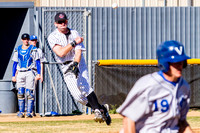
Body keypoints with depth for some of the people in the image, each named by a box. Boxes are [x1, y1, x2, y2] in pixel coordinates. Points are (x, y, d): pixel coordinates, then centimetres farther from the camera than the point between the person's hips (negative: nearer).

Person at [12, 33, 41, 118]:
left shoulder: (33, 49, 4)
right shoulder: (17, 50, 13)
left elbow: (38, 62, 0)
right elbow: (15, 63, 15)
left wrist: (38, 73, -10)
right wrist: (13, 75, 8)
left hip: (29, 73, -3)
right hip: (20, 73, 3)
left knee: (29, 93, -8)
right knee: (20, 93, -3)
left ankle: (29, 112, -7)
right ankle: (21, 112, 0)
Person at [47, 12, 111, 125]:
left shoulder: (74, 33, 1)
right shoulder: (52, 37, -2)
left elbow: (78, 51, -10)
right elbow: (61, 53, -16)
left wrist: (75, 64, -28)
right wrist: (74, 42, -17)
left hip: (78, 62, -1)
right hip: (66, 68, 1)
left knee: (84, 86, -27)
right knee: (78, 95, -10)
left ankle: (98, 110, -29)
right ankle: (101, 109, 1)